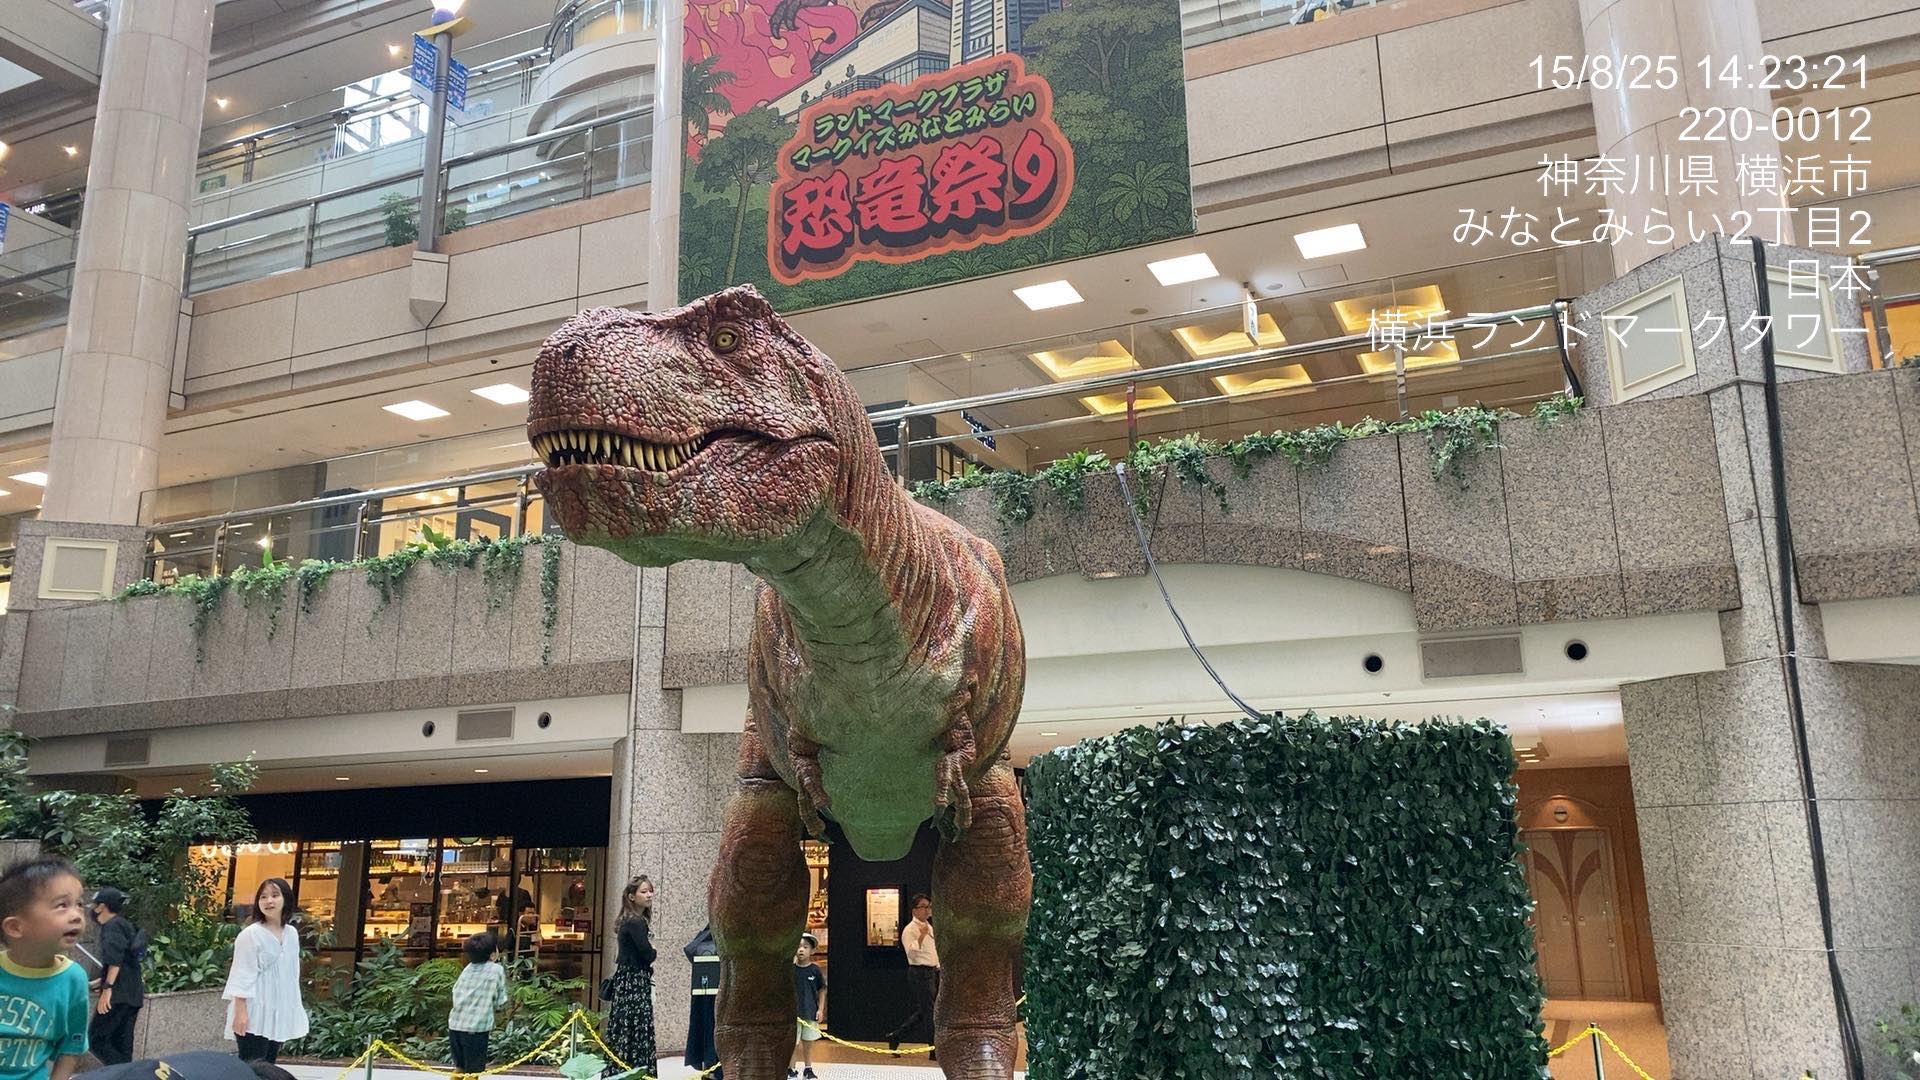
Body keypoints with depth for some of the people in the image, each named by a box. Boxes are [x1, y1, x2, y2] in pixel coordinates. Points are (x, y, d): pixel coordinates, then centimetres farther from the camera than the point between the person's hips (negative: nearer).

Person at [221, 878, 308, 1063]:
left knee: (269, 1065, 10)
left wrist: (296, 1008, 15)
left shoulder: (292, 934, 8)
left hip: (280, 1012, 7)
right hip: (255, 1013, -6)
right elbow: (242, 975, -13)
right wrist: (241, 1011, -17)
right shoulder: (251, 934, -11)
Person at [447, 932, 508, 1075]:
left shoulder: (468, 967, 12)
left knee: (459, 1067, 20)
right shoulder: (497, 969, -2)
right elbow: (499, 1002, -1)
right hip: (476, 1027, -5)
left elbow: (456, 993, 10)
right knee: (474, 1071, 4)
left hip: (455, 1024, 5)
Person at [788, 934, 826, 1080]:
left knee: (808, 1043, 13)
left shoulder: (815, 970, -3)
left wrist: (821, 1010, 1)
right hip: (793, 1013, -2)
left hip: (811, 1013, 2)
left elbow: (821, 990, 5)